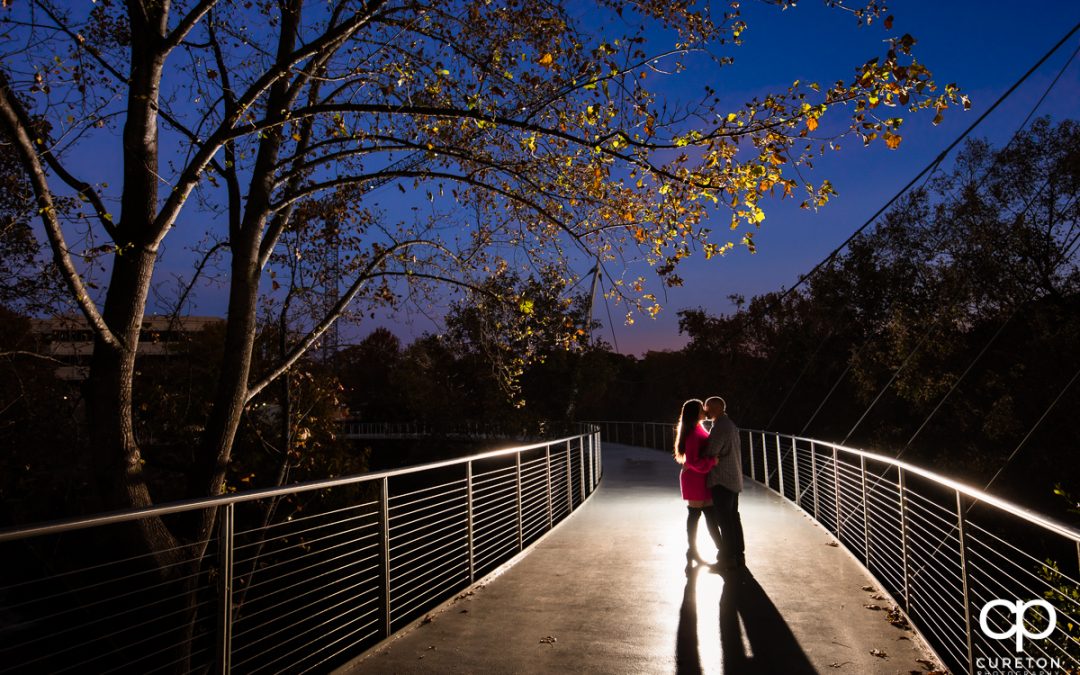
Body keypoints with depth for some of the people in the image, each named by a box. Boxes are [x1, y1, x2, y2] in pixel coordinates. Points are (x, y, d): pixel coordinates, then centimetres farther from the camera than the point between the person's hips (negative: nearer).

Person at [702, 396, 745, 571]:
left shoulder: (720, 427, -16)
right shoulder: (730, 425, 16)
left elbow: (710, 453, -17)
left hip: (721, 480, -10)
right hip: (733, 479, 10)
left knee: (724, 520, -4)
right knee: (733, 518, 13)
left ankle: (728, 559, 1)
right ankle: (738, 555, 19)